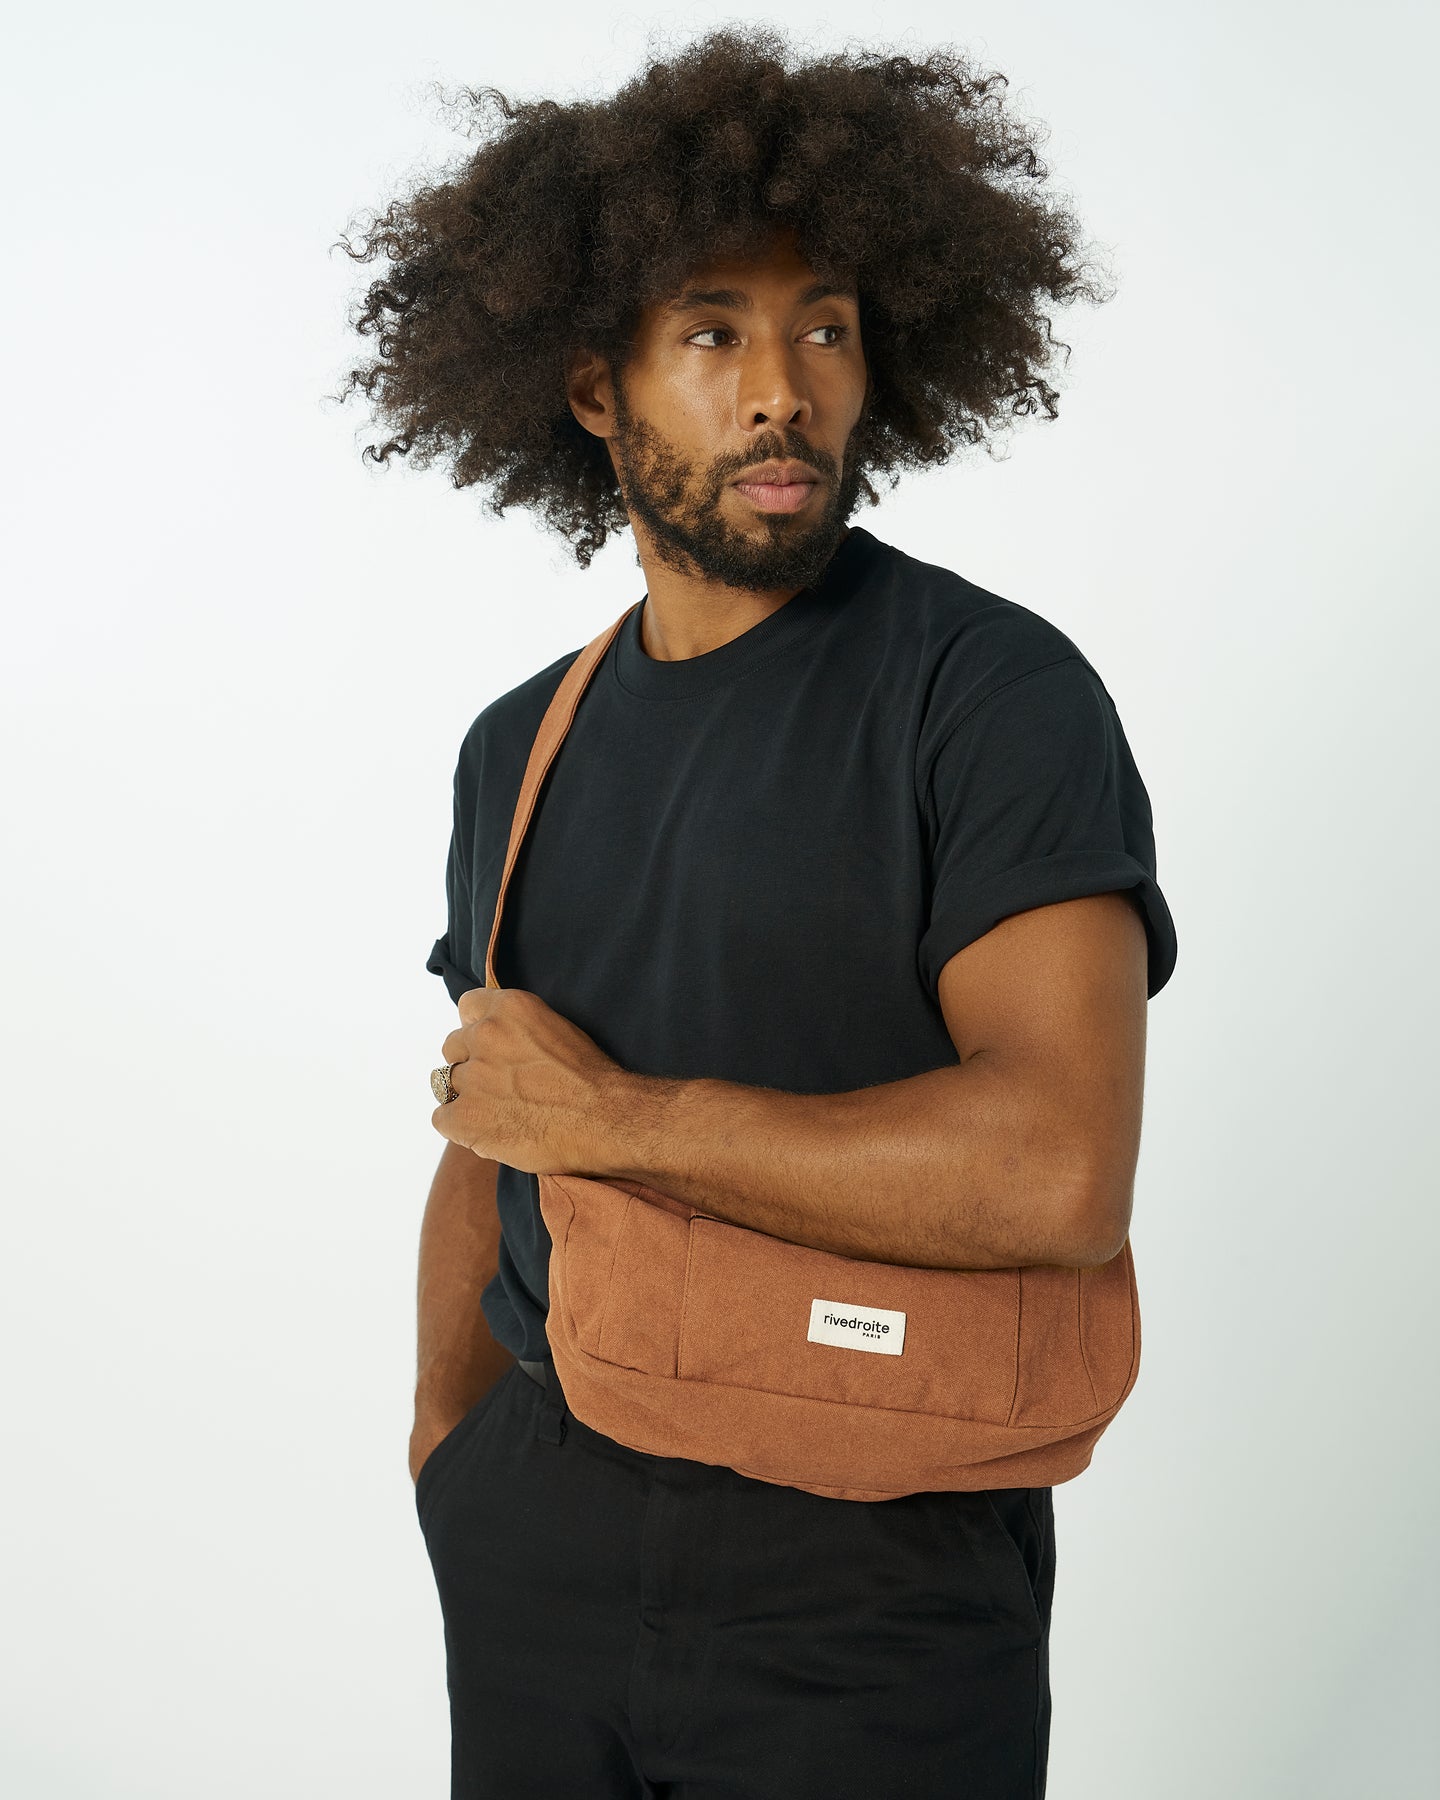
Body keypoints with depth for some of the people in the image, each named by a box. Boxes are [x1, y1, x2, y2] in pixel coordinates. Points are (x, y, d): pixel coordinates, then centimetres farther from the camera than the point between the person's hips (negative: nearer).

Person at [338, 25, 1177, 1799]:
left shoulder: (995, 691, -13)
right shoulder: (520, 747, 7)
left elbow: (1058, 1174, -25)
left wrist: (620, 1114, -18)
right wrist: (447, 1453, 7)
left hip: (871, 1583, -5)